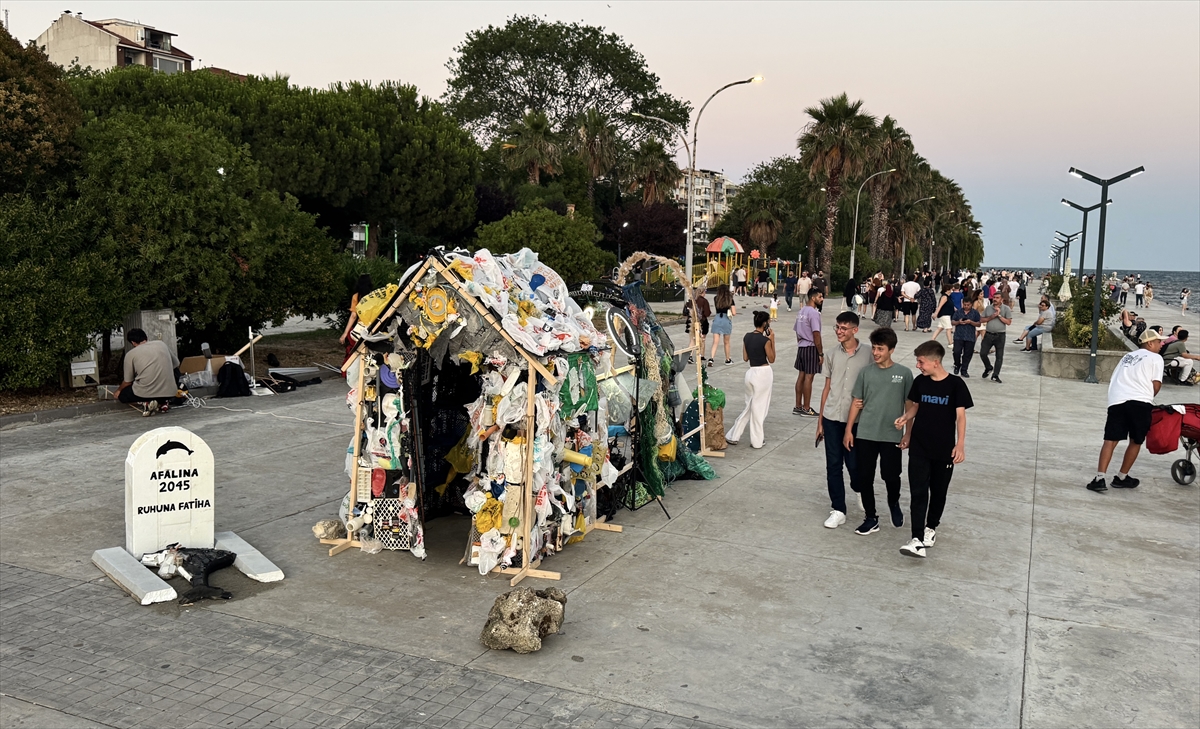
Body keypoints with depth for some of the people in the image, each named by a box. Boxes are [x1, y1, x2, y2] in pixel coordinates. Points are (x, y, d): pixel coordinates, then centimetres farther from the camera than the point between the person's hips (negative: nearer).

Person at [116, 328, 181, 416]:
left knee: (122, 395, 29)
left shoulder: (130, 354, 6)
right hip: (168, 391, 3)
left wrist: (118, 391, 36)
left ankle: (147, 403, -3)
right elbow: (176, 364, 25)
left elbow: (127, 382, 13)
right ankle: (163, 402, 14)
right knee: (175, 370, 33)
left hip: (145, 393, -2)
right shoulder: (162, 344, 12)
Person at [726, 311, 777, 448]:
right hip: (763, 373, -6)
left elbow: (745, 358, 8)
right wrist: (772, 340, -6)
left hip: (751, 372, 6)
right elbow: (771, 359, -4)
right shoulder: (765, 340, -16)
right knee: (759, 407, 5)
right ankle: (756, 441, 14)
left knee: (749, 406, 19)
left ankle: (733, 436, 19)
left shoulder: (747, 337, 2)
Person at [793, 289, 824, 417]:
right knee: (808, 377, -2)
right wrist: (821, 353, -13)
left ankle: (798, 406, 19)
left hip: (801, 347, 9)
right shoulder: (814, 313, -16)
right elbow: (816, 335, -19)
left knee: (801, 376, 13)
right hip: (811, 348, -9)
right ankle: (806, 409, 4)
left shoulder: (801, 311, 11)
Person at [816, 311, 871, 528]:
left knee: (854, 464, 3)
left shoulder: (867, 355, -6)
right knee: (833, 465, 5)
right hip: (831, 418, 3)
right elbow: (827, 388, 9)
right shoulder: (833, 354, 5)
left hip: (856, 420, -3)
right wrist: (820, 421, 9)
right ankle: (838, 510, 15)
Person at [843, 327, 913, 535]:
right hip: (865, 434, 2)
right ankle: (871, 518, 19)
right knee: (863, 477, 3)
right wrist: (848, 429, 2)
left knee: (891, 476, 4)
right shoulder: (865, 372, 1)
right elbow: (856, 402, 5)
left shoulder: (904, 373, -3)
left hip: (892, 435, -2)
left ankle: (894, 504, 37)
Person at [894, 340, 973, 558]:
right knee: (918, 492, -6)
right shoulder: (919, 381, 0)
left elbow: (960, 415, -11)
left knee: (938, 491, 12)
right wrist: (905, 418, -2)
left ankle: (931, 528, 34)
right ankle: (918, 540, -10)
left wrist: (960, 445, -17)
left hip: (944, 449, -2)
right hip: (919, 447, 2)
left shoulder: (955, 384, -11)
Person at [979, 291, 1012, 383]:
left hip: (1000, 335, -2)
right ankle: (988, 368, 27)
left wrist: (999, 315, -15)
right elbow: (982, 320, 6)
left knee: (999, 356, 2)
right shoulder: (988, 308, 6)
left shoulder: (1006, 309, -3)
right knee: (982, 353, 0)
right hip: (988, 334, 3)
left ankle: (995, 375, 10)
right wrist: (990, 317, -10)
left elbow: (1009, 322, -9)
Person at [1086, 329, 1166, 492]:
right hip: (1140, 402, -4)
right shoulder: (1155, 358, 9)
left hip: (1117, 400, 4)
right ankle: (1122, 478, 21)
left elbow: (1113, 379, 24)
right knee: (1136, 441, 14)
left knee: (1111, 440, -1)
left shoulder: (1128, 356, 27)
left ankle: (1100, 478, -15)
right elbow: (1156, 385, 1)